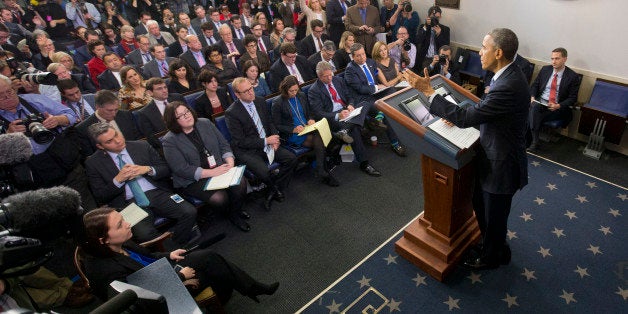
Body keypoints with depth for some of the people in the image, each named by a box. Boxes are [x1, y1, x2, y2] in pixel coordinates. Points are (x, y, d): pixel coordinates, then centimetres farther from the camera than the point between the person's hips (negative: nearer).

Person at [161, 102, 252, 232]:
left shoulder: (205, 123, 5)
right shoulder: (169, 140, -9)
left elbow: (224, 145, 8)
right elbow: (181, 169, -15)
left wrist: (230, 162, -12)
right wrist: (212, 173, -21)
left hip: (220, 168, 4)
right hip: (193, 180, -4)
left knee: (240, 182, -23)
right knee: (219, 198, -28)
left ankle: (236, 213, 6)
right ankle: (229, 214, 9)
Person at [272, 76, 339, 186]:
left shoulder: (302, 96, 14)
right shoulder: (277, 103, -3)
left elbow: (310, 112, 24)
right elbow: (277, 126, -3)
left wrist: (311, 119, 0)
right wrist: (293, 129, -17)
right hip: (292, 135, -5)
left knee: (319, 137, -30)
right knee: (318, 139, -29)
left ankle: (321, 172, -27)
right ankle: (322, 172, -22)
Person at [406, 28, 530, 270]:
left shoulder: (508, 86, -32)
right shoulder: (509, 75, 0)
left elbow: (467, 118, -32)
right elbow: (485, 111, 11)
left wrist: (428, 91, -29)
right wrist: (460, 115, -3)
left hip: (501, 165, -9)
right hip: (493, 157, 9)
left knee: (494, 216, 15)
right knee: (481, 204, 26)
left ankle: (491, 256, 42)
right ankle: (492, 244, 51)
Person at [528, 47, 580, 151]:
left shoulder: (573, 76, -2)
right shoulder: (545, 69, 9)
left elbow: (572, 98, -2)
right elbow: (535, 85, 15)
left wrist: (558, 106, -19)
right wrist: (532, 97, -6)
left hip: (558, 108, -3)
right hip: (540, 102, 3)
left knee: (534, 116, -31)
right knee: (534, 107, -34)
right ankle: (534, 140, -30)